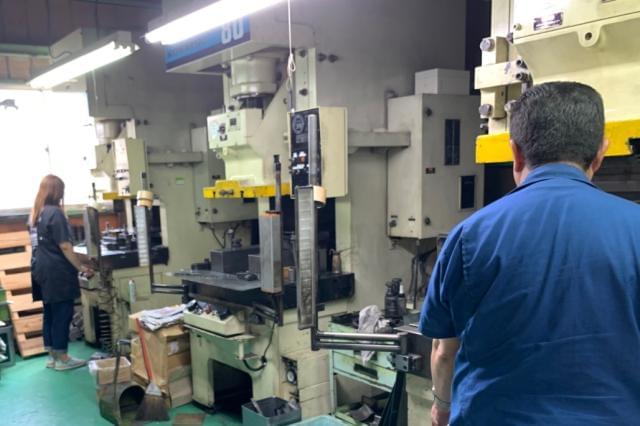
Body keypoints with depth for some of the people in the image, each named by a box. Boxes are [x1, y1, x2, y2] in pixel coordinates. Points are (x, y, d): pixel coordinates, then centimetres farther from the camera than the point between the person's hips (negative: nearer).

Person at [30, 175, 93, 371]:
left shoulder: (37, 213, 11)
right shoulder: (55, 213, -15)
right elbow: (64, 246, -19)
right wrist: (81, 267, -13)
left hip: (42, 270, 9)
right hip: (57, 272, -9)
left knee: (50, 314, 13)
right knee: (62, 314, -1)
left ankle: (52, 356, 21)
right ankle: (62, 358, 5)